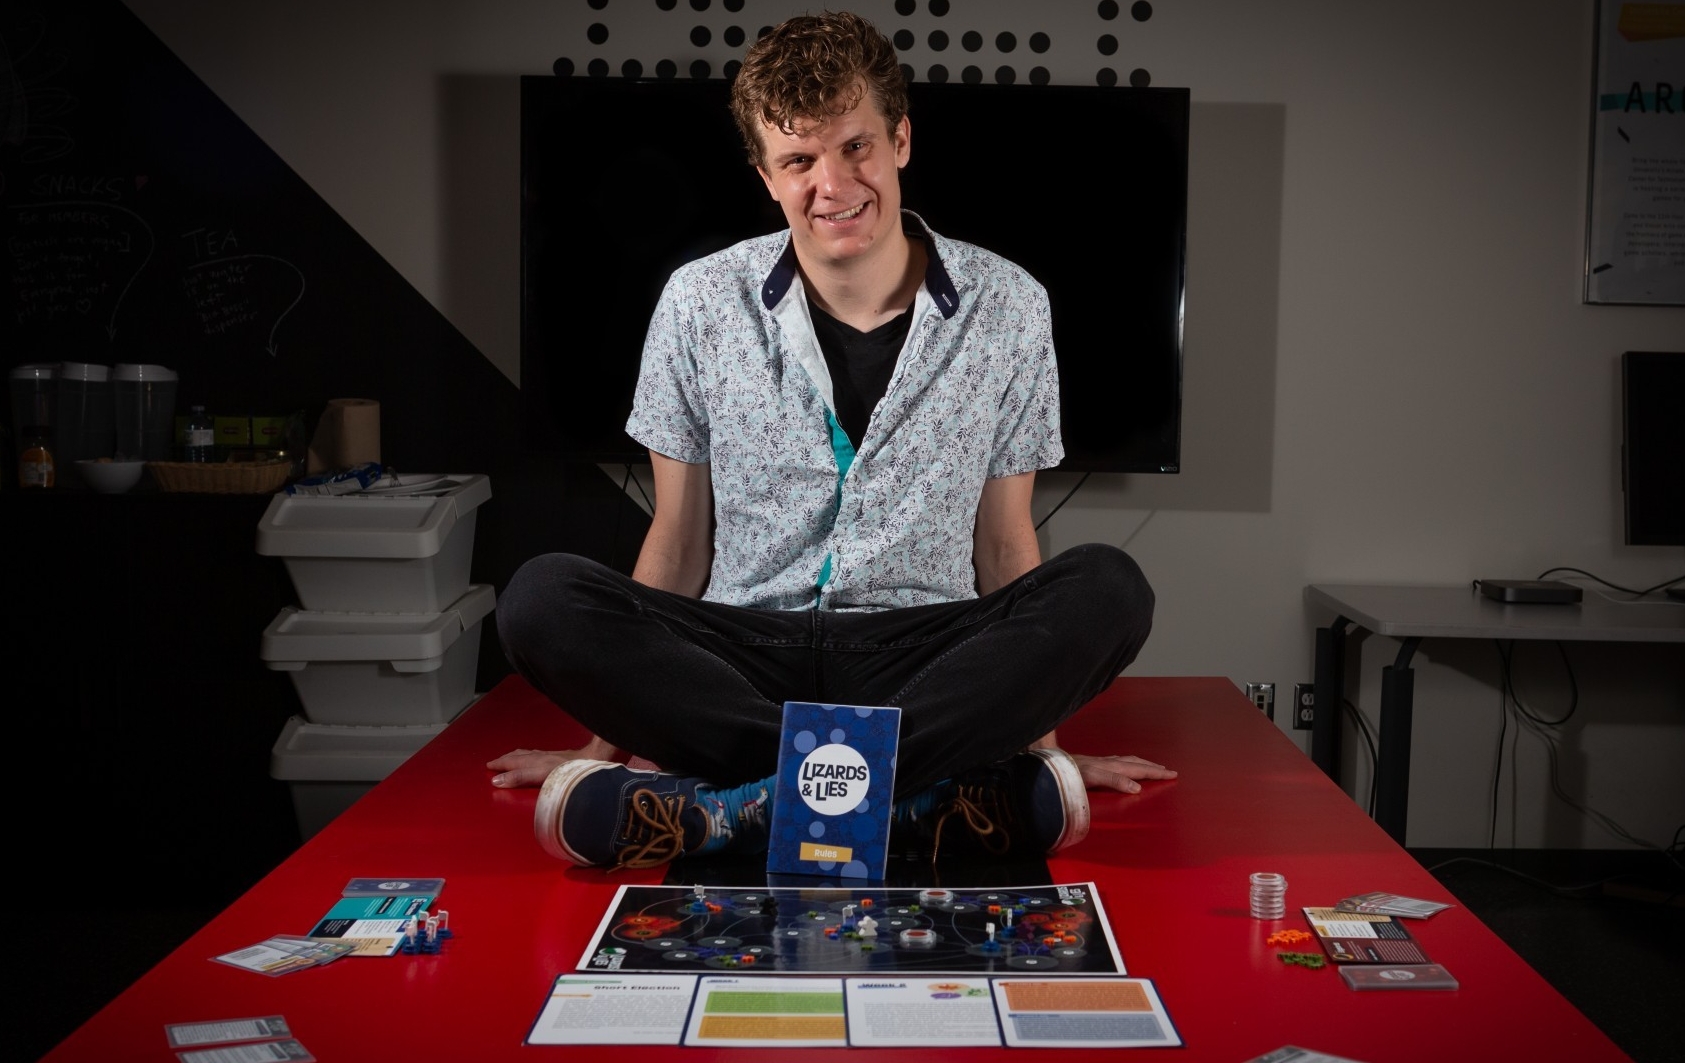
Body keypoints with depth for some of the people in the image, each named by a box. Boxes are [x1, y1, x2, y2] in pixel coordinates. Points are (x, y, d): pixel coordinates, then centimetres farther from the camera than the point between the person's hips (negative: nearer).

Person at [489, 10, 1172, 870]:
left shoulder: (1006, 307, 3)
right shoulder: (700, 305, 3)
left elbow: (1004, 542, 8)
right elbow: (679, 539, 8)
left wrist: (1037, 734, 1)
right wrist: (617, 728, 2)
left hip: (925, 657, 0)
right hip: (743, 655, 0)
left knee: (1108, 589, -27)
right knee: (540, 599, -26)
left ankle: (736, 803, -32)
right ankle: (926, 793, -31)